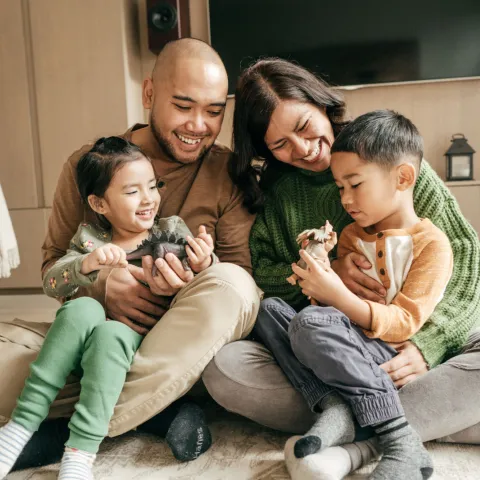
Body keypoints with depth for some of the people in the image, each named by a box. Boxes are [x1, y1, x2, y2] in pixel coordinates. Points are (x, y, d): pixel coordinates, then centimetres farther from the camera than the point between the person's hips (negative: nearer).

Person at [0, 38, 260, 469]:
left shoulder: (229, 174, -2)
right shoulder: (88, 164, 2)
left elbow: (242, 272, -4)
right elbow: (54, 261, 5)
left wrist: (201, 275, -28)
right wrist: (101, 284, -18)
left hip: (184, 349, -1)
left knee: (230, 285, -34)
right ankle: (158, 412, -20)